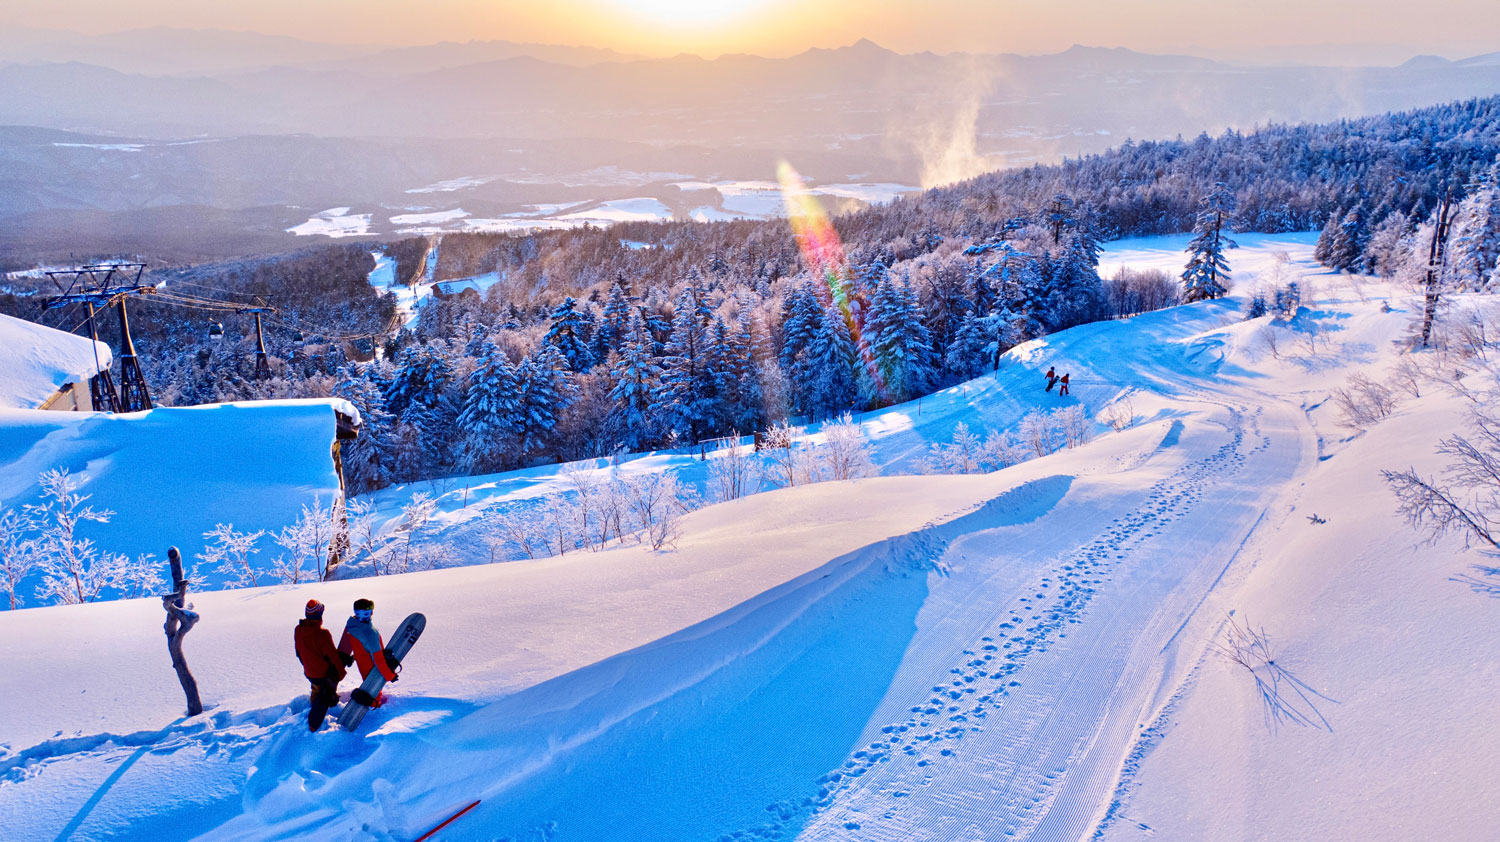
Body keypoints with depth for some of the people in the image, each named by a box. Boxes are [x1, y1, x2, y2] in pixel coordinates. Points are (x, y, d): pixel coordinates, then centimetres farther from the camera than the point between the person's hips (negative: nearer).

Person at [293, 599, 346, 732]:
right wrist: (340, 673, -9)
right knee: (324, 698, 10)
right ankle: (314, 725, 12)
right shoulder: (322, 634, -30)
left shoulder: (298, 631, -9)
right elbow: (333, 657, -22)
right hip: (325, 674, -7)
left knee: (316, 691, 32)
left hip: (309, 672, 7)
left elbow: (299, 652, 8)